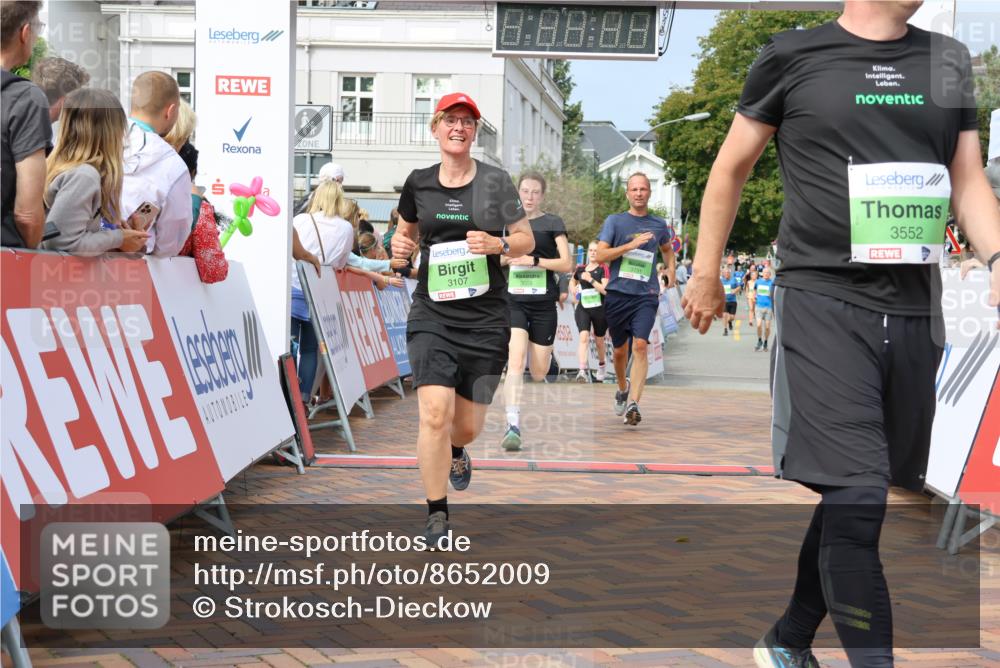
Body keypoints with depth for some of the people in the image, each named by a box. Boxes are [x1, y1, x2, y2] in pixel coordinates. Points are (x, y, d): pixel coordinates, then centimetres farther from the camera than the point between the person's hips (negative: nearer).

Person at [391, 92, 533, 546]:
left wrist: (499, 244, -16)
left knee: (468, 425, 7)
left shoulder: (495, 181, -1)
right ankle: (436, 513, -1)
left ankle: (456, 451, 47)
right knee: (434, 414, -16)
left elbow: (527, 240, 5)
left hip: (486, 319, 0)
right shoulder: (419, 183, 4)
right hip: (432, 315, 0)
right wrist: (400, 244, -3)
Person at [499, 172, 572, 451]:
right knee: (516, 360, -21)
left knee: (539, 373, 5)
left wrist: (534, 260, -15)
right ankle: (512, 426, -24)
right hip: (513, 301, 0)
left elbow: (567, 264, -2)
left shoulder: (552, 223, 3)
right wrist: (504, 257, -4)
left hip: (543, 304, 0)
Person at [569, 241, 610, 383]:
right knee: (584, 337, -18)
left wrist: (591, 280, -22)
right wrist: (574, 291, 10)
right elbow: (572, 282, 29)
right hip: (582, 308, 2)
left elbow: (605, 289, -17)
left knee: (599, 341, 14)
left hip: (600, 309, -2)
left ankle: (602, 365, 41)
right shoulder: (580, 269, 8)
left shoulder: (604, 269, -5)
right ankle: (583, 371, -27)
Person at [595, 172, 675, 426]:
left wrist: (672, 270, 15)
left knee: (640, 345, -18)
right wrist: (631, 245, -14)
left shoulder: (659, 224, 11)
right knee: (620, 350, 12)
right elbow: (599, 255, -6)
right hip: (617, 293, 0)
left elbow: (667, 249, 33)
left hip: (646, 294, 0)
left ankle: (633, 403, -22)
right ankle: (622, 388, 40)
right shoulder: (615, 221, 3)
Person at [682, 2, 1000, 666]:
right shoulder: (794, 56, 1)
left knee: (853, 497, 12)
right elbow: (731, 168, 11)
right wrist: (705, 272, 11)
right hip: (823, 304, -5)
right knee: (854, 499, -13)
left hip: (915, 312, 5)